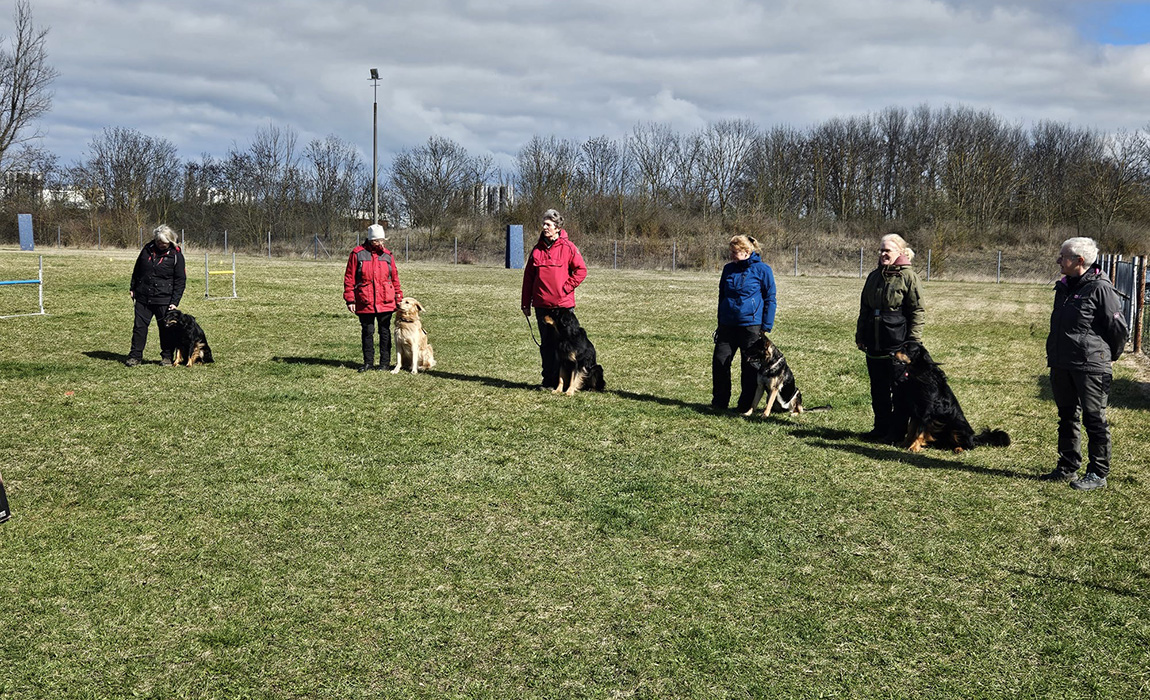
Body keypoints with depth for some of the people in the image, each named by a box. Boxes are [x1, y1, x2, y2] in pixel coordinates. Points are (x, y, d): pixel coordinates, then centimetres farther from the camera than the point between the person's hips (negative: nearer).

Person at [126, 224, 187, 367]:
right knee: (139, 326, 5)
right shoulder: (147, 249, 5)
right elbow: (137, 269, 17)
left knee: (166, 328, 3)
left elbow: (180, 281, -5)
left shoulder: (176, 255, -6)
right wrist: (132, 288, 16)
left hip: (164, 300, -3)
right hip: (143, 297, 3)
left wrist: (175, 302, -11)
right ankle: (135, 356, 12)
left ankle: (167, 357, 16)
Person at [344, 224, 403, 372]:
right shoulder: (357, 254, -2)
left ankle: (384, 362, 15)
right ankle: (368, 361, 18)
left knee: (385, 332, 6)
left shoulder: (387, 255, 7)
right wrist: (350, 300, -5)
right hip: (365, 303, -2)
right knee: (367, 332, 7)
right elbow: (349, 278, 0)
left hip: (385, 302, 2)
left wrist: (399, 298, 9)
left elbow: (395, 278, 13)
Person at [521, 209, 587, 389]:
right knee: (546, 344, 9)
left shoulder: (568, 247, -3)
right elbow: (528, 277, 12)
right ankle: (548, 380, 17)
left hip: (563, 305, -4)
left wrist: (566, 288, -8)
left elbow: (581, 270, -1)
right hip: (542, 305, 4)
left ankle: (562, 381, 5)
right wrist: (525, 303, 9)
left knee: (562, 344, -2)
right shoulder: (537, 249, 9)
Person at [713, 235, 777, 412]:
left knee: (749, 366, 3)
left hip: (751, 325, -5)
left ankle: (745, 406, 12)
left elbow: (770, 299, -3)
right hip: (728, 324, 5)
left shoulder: (762, 270, -5)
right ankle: (719, 402, 14)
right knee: (719, 361, 2)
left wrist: (766, 327, -8)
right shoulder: (728, 269, 10)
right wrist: (720, 324, 17)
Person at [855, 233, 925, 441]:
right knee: (878, 389, 11)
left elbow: (918, 311, -7)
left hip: (898, 344, -7)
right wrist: (860, 335, 18)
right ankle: (881, 427, 22)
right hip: (874, 343, 7)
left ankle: (898, 431, 8)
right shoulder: (874, 276, 13)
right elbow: (864, 308, 21)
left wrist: (913, 342, -12)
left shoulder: (908, 277, -7)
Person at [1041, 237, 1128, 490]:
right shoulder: (1064, 287, 11)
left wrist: (1109, 356, 3)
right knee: (1067, 417, 16)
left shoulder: (1100, 288, -14)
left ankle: (1098, 474, 9)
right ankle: (1067, 467, 27)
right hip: (1060, 365, 8)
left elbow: (1118, 327, -10)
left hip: (1090, 367, -8)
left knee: (1095, 420, 0)